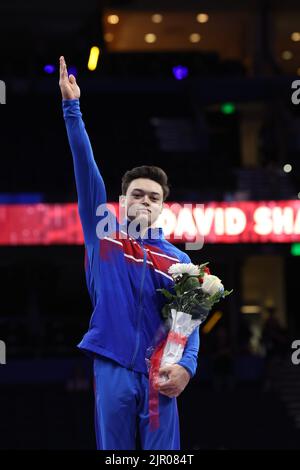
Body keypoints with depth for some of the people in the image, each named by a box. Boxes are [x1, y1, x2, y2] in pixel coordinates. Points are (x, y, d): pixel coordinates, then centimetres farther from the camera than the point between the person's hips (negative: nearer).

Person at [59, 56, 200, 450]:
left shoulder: (177, 260, 11)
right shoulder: (103, 235, 9)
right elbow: (86, 169, 3)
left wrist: (187, 365, -14)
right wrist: (71, 107, -3)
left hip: (159, 374, 1)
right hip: (113, 368, -1)